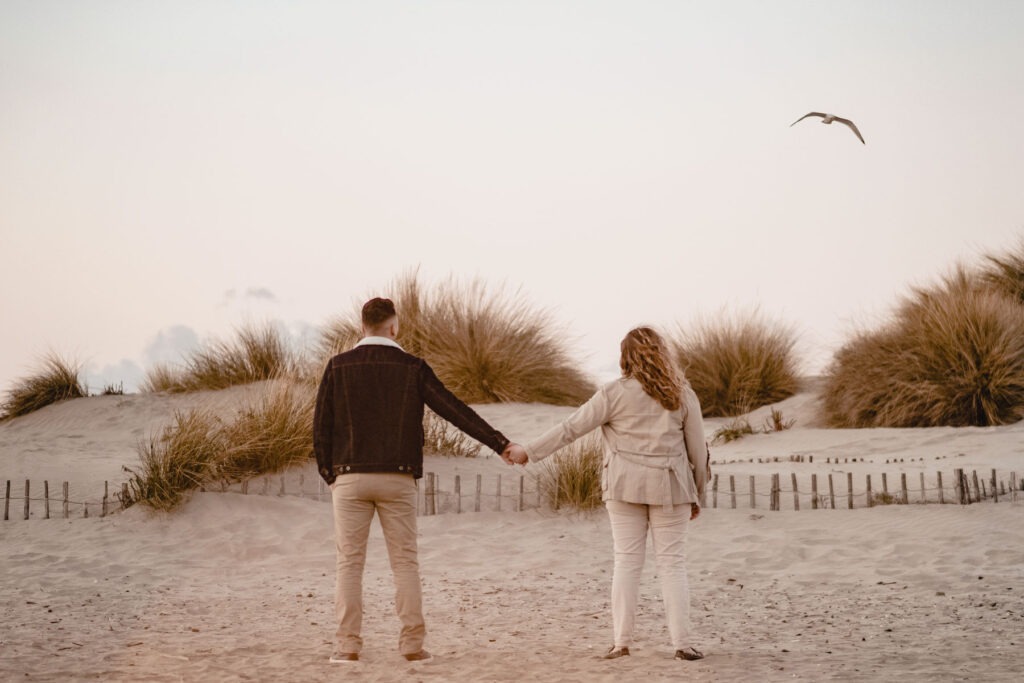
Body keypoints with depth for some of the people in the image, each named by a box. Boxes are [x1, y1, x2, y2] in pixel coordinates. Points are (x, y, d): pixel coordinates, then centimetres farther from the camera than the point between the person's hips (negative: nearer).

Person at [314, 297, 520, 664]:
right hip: (397, 481, 0)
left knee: (349, 564, 4)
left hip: (351, 479, 0)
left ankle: (348, 646, 0)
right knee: (405, 563, 6)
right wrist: (501, 444, -2)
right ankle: (412, 644, 3)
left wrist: (328, 475, 12)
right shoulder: (412, 367, 0)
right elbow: (455, 410, -4)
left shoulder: (338, 366, 0)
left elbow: (321, 426, 0)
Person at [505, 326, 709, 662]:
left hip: (625, 486, -1)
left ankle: (622, 640, 5)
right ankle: (683, 642, 0)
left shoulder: (615, 393, -5)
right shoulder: (683, 396, 2)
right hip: (670, 488, 1)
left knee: (627, 561, 6)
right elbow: (698, 449, 6)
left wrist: (529, 451, 4)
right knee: (672, 562, 4)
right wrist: (697, 495, 17)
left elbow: (571, 427, -4)